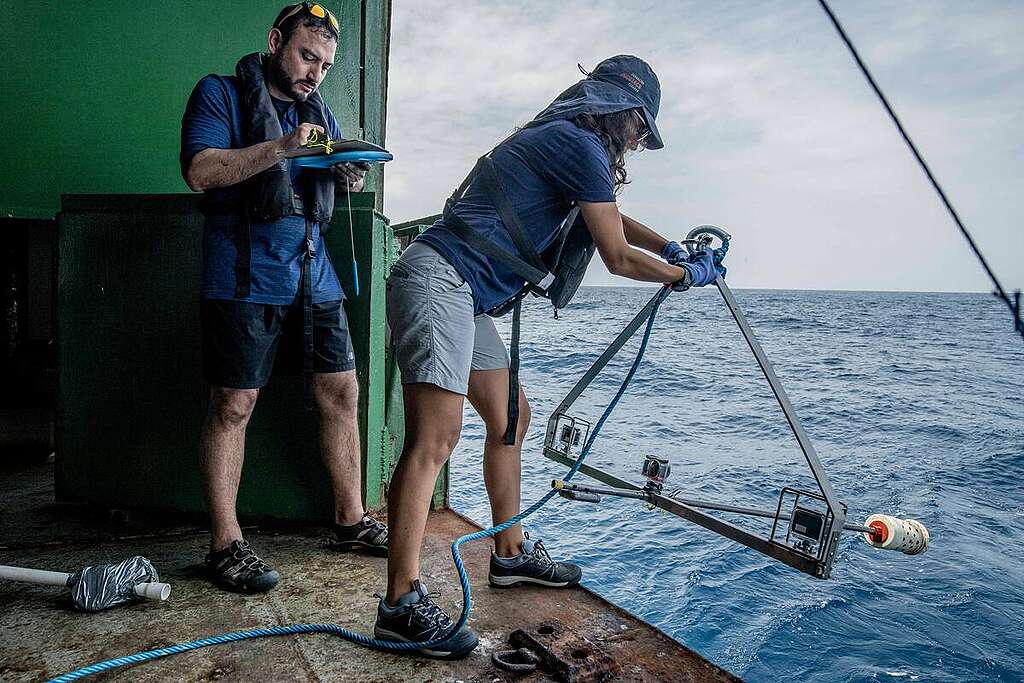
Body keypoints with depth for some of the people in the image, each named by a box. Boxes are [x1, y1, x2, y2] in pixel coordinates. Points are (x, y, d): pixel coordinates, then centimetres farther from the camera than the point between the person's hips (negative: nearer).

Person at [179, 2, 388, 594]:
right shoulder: (221, 94, 4)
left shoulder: (319, 112, 22)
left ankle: (351, 522, 17)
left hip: (314, 273, 6)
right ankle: (226, 545, 4)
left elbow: (335, 188, 21)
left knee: (341, 391, 5)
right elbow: (200, 170, -11)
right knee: (234, 405, -6)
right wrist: (282, 146, -20)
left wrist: (350, 177, -2)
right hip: (245, 276, -6)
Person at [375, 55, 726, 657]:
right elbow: (619, 259, -3)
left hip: (464, 297, 11)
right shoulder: (582, 145, -7)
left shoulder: (554, 139, 23)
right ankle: (402, 605, -17)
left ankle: (511, 553, 26)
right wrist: (688, 275, 12)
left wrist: (671, 247, 32)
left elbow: (612, 216, 38)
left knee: (510, 417, 15)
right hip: (437, 278, -11)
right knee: (437, 434, -18)